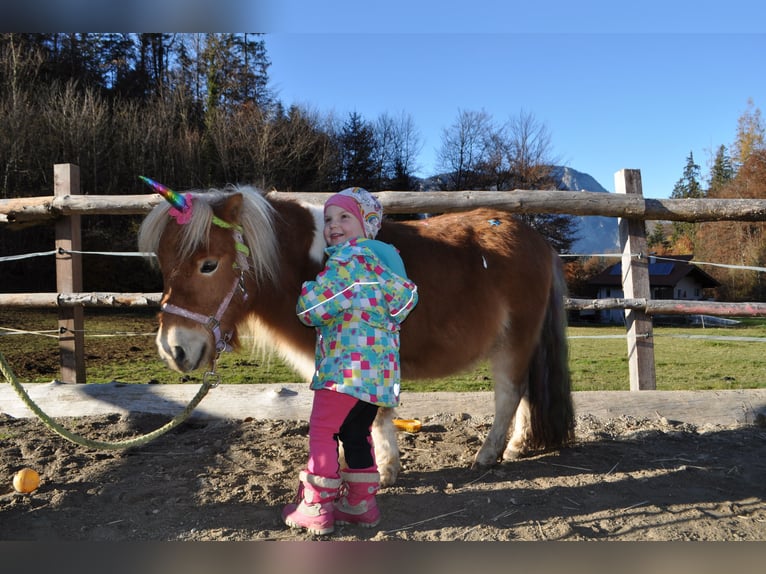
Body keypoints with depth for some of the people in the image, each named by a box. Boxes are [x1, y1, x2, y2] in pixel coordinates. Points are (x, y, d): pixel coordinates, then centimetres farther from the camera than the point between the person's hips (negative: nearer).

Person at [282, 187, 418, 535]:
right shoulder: (383, 257, 18)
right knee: (356, 433, 17)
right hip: (380, 366, 9)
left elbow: (314, 305, -18)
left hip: (349, 365, -9)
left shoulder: (349, 256, -10)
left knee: (322, 430, -1)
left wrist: (306, 295, 7)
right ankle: (362, 503, 24)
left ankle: (315, 509, 5)